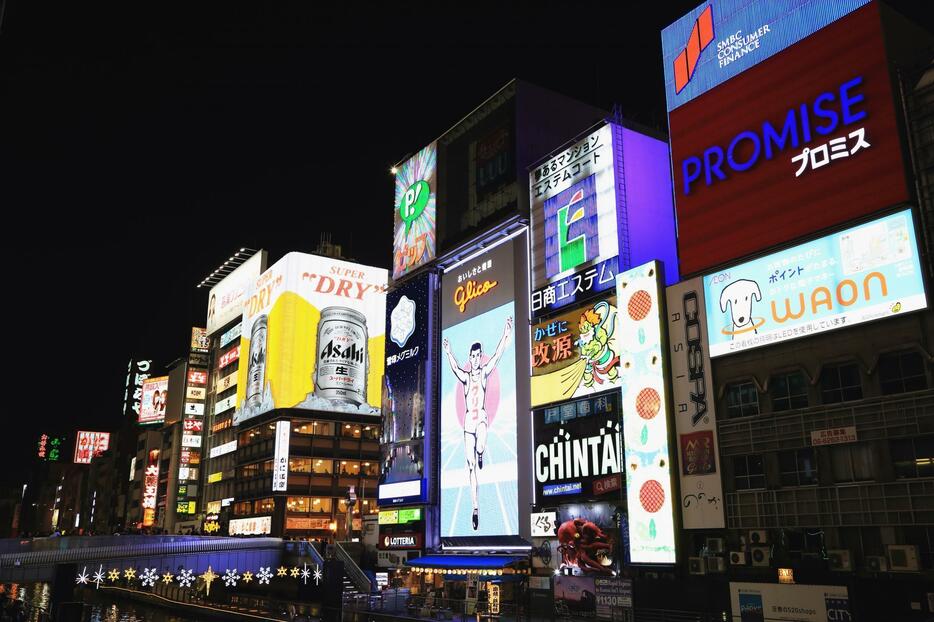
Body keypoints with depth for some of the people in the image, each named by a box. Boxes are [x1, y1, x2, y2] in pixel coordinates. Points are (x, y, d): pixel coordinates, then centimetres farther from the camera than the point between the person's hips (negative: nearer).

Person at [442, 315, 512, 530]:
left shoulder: (484, 372, 5)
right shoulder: (465, 377, 10)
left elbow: (497, 355, -4)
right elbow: (455, 368, -5)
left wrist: (506, 335, -13)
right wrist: (448, 353, -20)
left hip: (481, 417, -2)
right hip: (468, 420, 2)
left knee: (480, 447, -33)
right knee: (470, 465, 2)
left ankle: (480, 454, 7)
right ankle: (475, 507, 8)